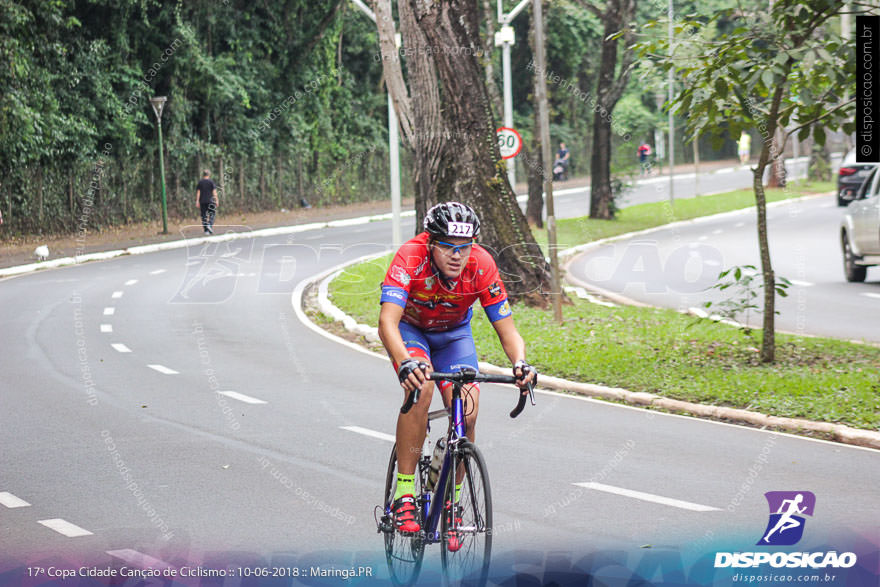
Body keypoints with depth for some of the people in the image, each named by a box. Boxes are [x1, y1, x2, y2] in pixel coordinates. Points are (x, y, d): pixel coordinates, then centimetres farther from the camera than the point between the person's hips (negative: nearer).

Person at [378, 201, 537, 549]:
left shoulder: (481, 265, -28)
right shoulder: (410, 258, -36)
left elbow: (507, 329, -24)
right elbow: (387, 322, -46)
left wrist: (520, 363, -45)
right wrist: (405, 363, -64)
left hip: (454, 333, 3)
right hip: (410, 328, -3)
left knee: (467, 414, -16)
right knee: (420, 388, -32)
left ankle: (451, 501, 4)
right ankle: (404, 494, -23)